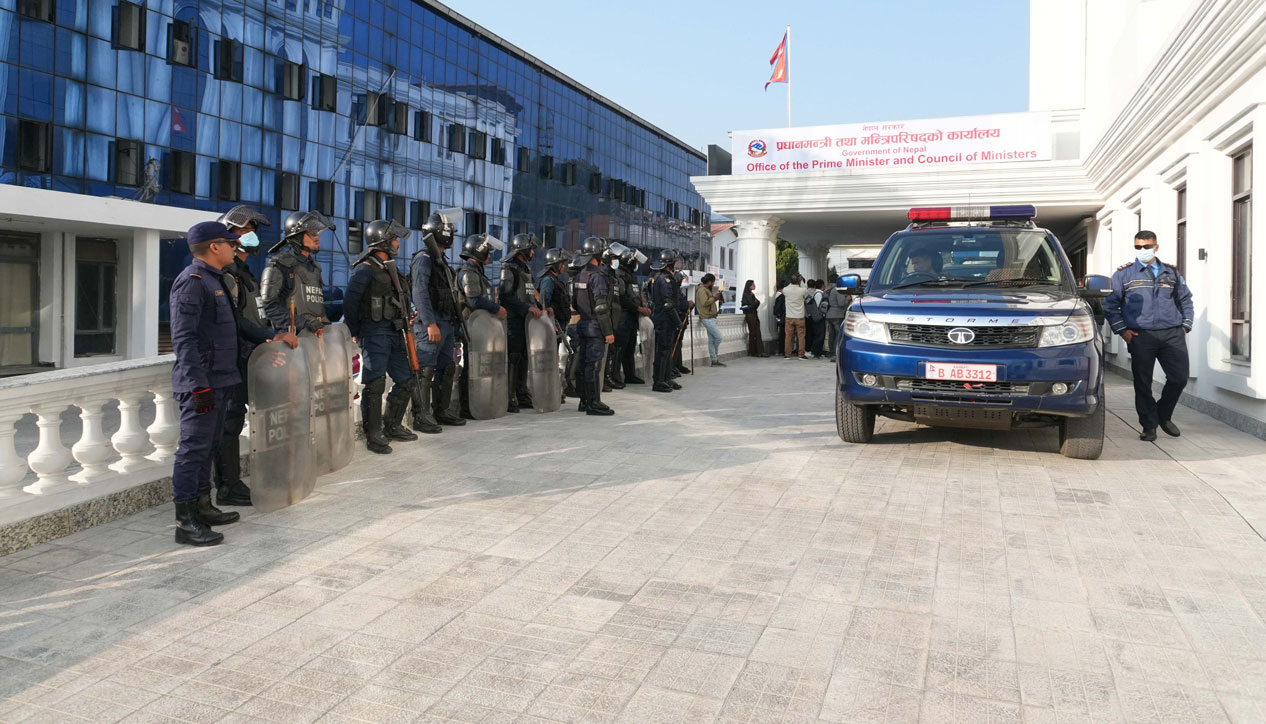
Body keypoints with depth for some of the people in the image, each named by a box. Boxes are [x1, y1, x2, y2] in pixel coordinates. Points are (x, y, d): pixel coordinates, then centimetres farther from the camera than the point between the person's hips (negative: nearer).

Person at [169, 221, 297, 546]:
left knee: (208, 446, 17)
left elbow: (236, 322, 28)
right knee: (193, 449, -6)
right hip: (202, 383, -10)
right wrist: (199, 385, -25)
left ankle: (202, 507, 28)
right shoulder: (191, 282, -14)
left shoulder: (214, 280, 17)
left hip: (220, 381, 10)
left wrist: (271, 337, 24)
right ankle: (185, 522, -1)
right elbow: (183, 338, -21)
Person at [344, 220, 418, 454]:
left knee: (406, 380, 11)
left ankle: (392, 426, 25)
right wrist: (355, 333, -7)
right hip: (375, 334, -9)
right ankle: (373, 435, -1)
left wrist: (408, 312, 12)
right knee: (375, 384, -8)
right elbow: (350, 303, -13)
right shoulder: (365, 269, -11)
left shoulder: (390, 268, 17)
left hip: (394, 333, 9)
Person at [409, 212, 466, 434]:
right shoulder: (423, 258, -9)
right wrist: (430, 323, -24)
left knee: (447, 369, 13)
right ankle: (421, 417, -7)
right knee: (425, 370, -9)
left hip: (447, 323, 10)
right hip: (431, 323, -10)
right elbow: (420, 293, -18)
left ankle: (441, 412, 22)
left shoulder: (441, 259, 20)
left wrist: (453, 323, 20)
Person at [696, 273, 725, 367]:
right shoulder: (702, 290, -12)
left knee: (712, 340, 7)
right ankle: (715, 357, 4)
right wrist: (714, 298, -13)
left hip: (711, 318, 10)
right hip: (707, 318, -10)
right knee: (718, 336, -11)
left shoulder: (706, 289, 21)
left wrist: (715, 297, 9)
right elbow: (704, 302, -22)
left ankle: (714, 360, 8)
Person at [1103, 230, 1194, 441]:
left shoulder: (1172, 272, 16)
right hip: (1141, 335, -2)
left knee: (1179, 378, -3)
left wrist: (1185, 326, 12)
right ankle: (1149, 426, 11)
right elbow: (1110, 305, 6)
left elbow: (1185, 300, 24)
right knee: (1143, 384, -1)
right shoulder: (1124, 273, 7)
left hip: (1172, 334, 3)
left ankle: (1164, 415, 21)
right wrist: (1122, 330, -3)